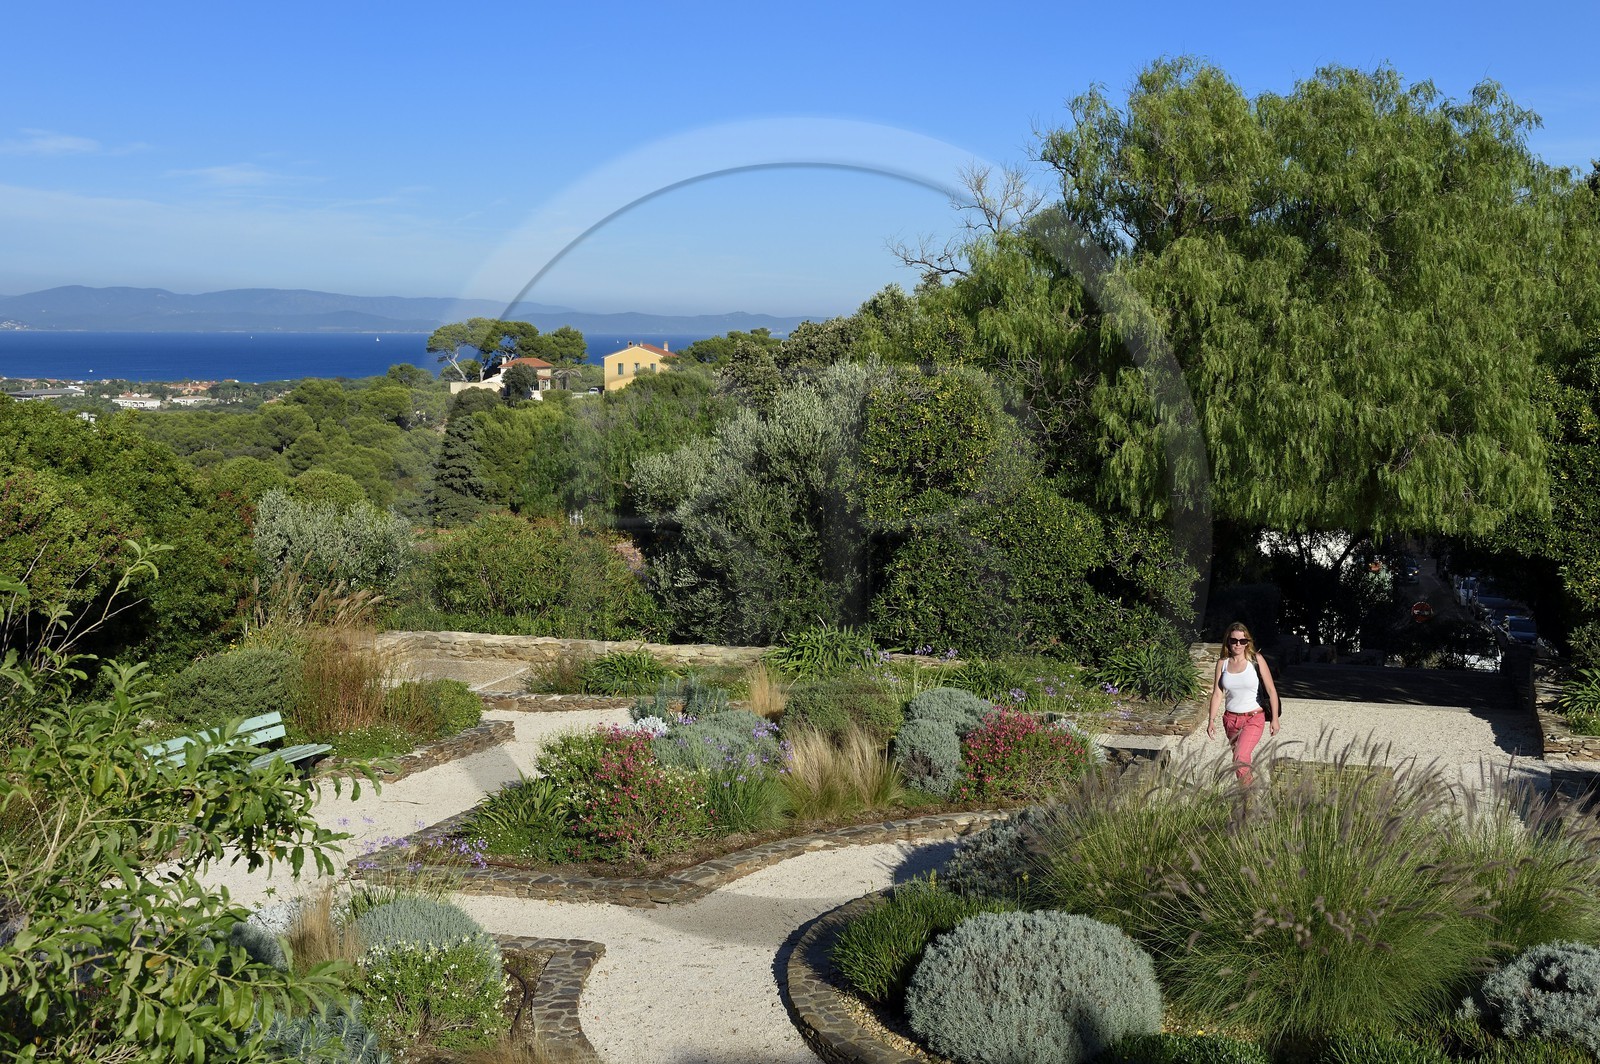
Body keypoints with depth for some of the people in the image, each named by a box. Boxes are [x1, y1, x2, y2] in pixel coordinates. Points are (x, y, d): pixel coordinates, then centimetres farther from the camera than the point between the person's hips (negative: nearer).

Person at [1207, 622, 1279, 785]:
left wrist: (1274, 718, -7)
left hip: (1253, 718, -4)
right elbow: (1217, 694, 4)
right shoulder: (1222, 663, 2)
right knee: (1243, 759, 13)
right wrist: (1211, 720, -2)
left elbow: (1271, 690, -4)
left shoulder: (1256, 660, -6)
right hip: (1230, 719, 4)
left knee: (1240, 759, -20)